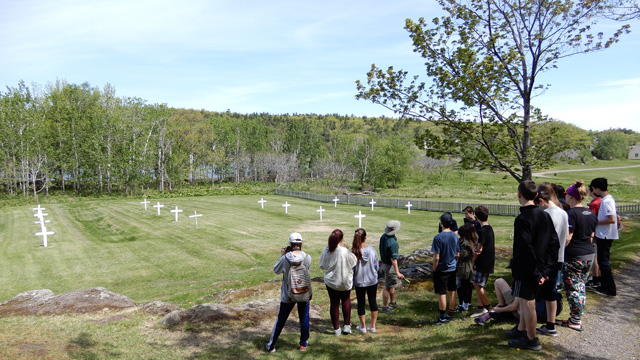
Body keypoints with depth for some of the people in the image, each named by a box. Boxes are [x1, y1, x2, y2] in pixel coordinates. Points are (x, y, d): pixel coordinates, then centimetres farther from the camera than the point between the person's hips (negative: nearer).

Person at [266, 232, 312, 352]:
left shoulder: (285, 258, -18)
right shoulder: (307, 258, -13)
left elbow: (276, 270, -2)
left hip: (288, 295, -1)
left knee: (280, 321, 13)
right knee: (304, 319, 19)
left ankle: (271, 346, 24)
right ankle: (303, 344, 31)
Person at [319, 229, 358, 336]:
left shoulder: (326, 250, -11)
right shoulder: (344, 251, -23)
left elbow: (321, 265, 1)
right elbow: (354, 262, -8)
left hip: (330, 281, 2)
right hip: (345, 281, -2)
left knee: (334, 304, 13)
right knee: (346, 300, 22)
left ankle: (336, 329, 21)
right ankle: (347, 325, 25)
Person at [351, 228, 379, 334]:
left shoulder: (353, 252, -18)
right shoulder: (372, 249, -12)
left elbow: (351, 269, -11)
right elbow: (376, 266, -1)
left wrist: (351, 281, 4)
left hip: (359, 282, -2)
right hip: (372, 280, 2)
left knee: (361, 303, 13)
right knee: (373, 301, 16)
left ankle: (363, 327, 25)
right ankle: (372, 326, 25)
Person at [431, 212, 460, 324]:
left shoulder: (438, 238, -20)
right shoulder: (455, 236, -2)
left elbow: (436, 257, -18)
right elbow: (458, 254, 5)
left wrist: (434, 269, -5)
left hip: (441, 270, -6)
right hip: (453, 269, 6)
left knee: (441, 294, 4)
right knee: (452, 292, 16)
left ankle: (443, 317, 13)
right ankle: (450, 314, 27)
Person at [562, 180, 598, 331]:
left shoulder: (571, 214, -17)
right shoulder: (592, 214, 8)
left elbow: (567, 238, -20)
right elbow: (592, 236, 15)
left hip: (574, 256, -8)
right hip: (589, 255, 8)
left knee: (572, 289, 1)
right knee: (581, 287, 17)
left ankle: (575, 322, 8)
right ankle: (578, 317, 25)